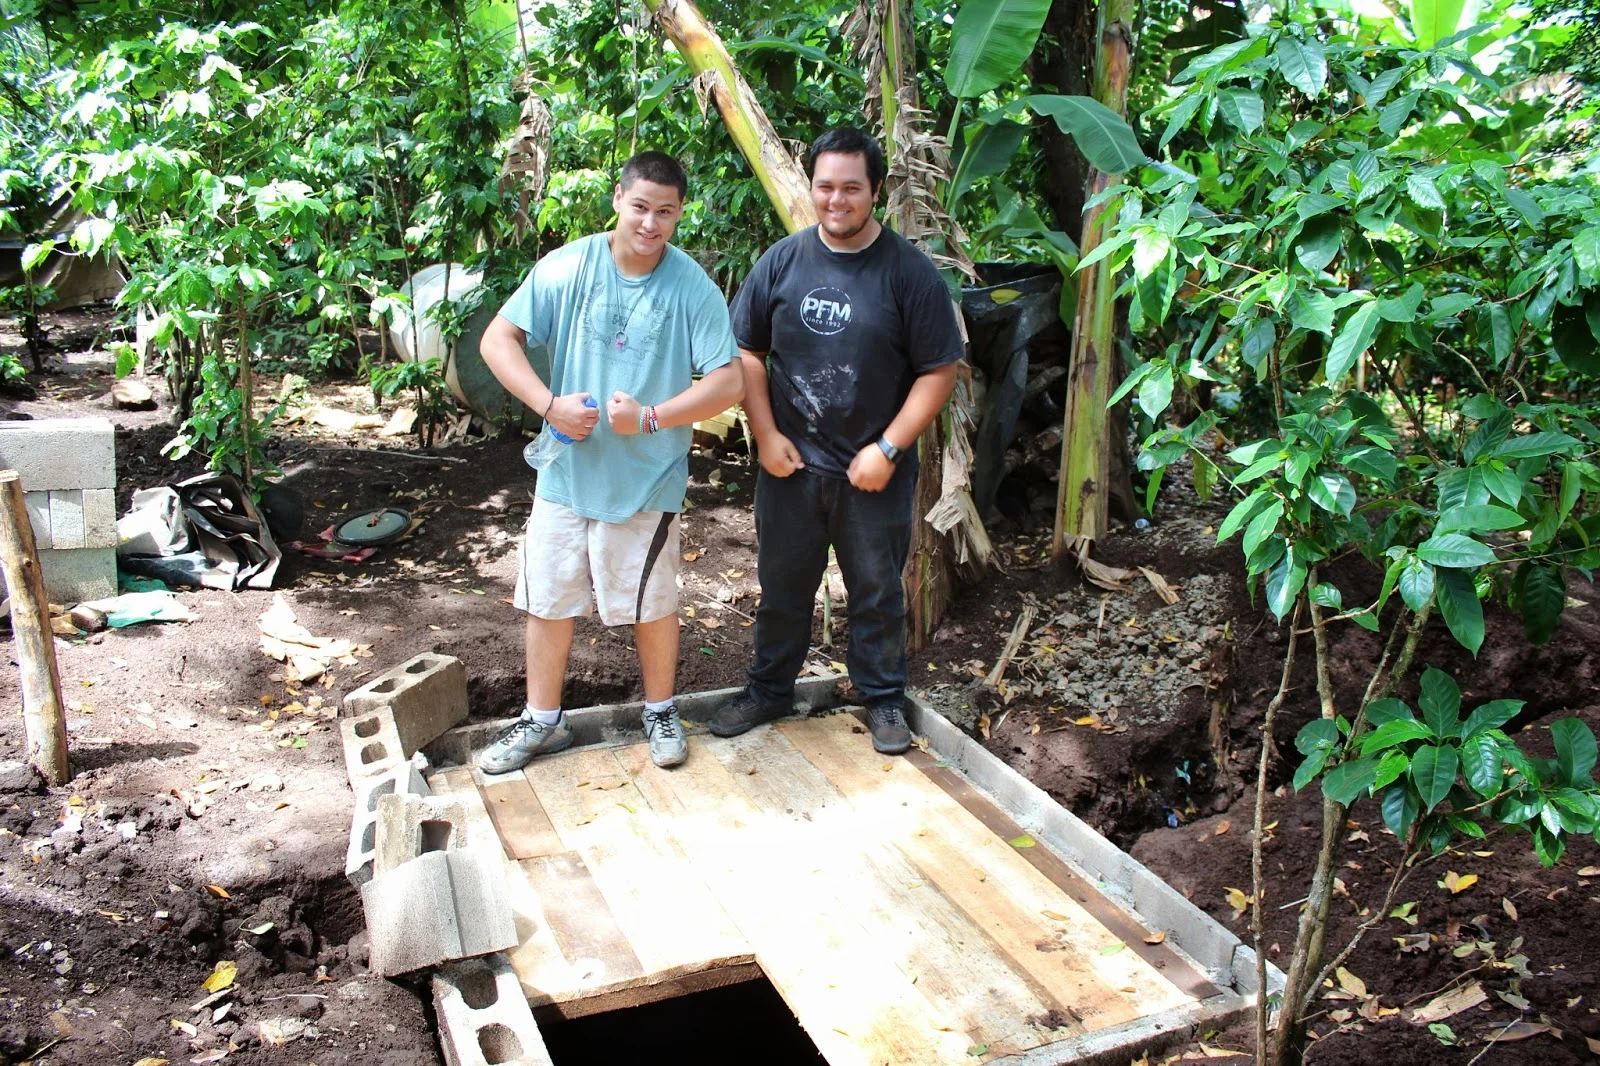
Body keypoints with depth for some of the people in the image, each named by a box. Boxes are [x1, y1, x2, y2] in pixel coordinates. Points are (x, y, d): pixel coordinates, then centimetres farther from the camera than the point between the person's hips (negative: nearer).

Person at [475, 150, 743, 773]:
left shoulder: (694, 289, -9)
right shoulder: (567, 268, -6)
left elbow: (728, 383, -12)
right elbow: (498, 339, -4)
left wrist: (650, 417, -21)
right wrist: (550, 405, -17)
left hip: (648, 481, -2)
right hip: (566, 472, 2)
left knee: (651, 603, 12)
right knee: (549, 600, 12)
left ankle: (660, 712, 35)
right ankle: (542, 721, 30)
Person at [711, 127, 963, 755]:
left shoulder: (909, 272, -9)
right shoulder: (782, 261, -1)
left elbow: (938, 372, -8)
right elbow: (747, 351, 5)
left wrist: (888, 449, -14)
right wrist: (766, 435, -4)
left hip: (873, 471, -2)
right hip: (790, 463, 3)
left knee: (877, 593, 12)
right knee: (782, 585, 16)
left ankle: (884, 698, 31)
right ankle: (769, 690, 34)